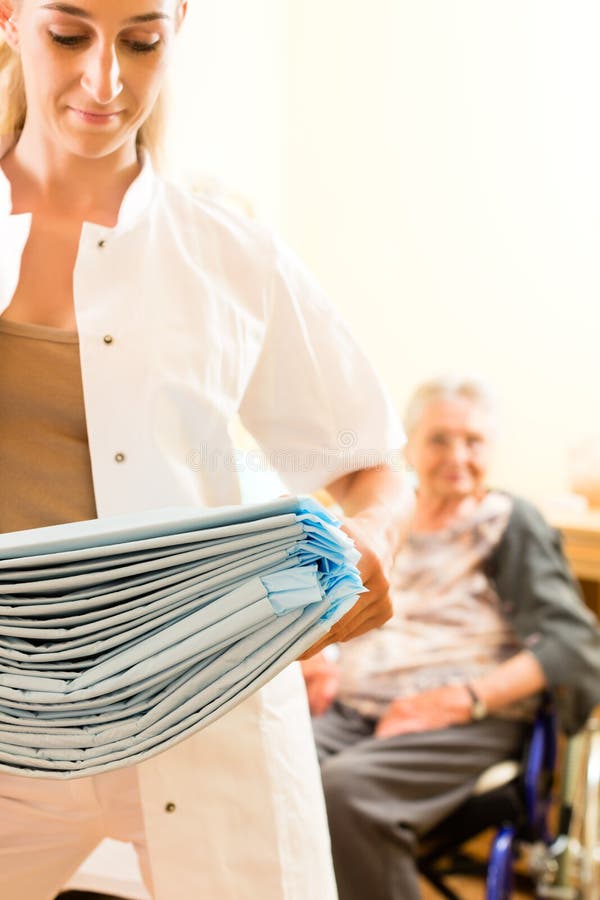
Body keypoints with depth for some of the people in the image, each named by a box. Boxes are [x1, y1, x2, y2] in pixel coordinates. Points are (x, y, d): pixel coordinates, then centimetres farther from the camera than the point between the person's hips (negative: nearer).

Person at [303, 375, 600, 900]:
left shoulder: (510, 522, 6)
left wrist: (464, 698, -16)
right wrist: (318, 665, 2)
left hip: (468, 724, -4)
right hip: (354, 712, 4)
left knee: (346, 784, -33)